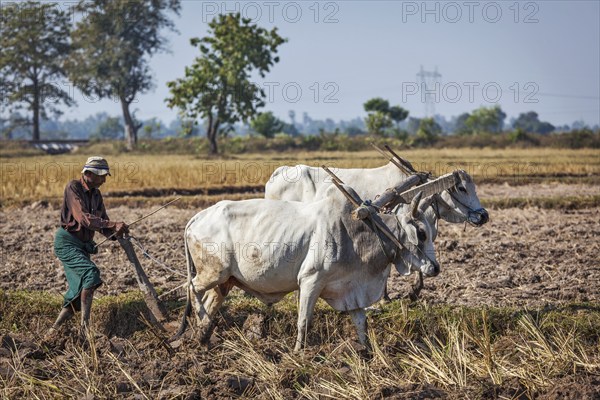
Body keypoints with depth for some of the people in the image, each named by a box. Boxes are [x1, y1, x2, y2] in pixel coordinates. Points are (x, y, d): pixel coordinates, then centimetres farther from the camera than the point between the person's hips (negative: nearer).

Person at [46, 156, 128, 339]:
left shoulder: (96, 194, 10)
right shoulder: (73, 187, -13)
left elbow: (102, 223, 8)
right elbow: (83, 218, -25)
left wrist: (115, 233, -14)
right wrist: (113, 225, -32)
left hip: (84, 245, 8)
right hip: (67, 242, -8)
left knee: (79, 293, 3)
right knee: (90, 272, -27)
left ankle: (53, 331, 11)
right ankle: (85, 326, -26)